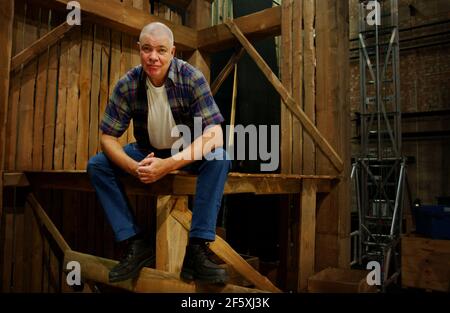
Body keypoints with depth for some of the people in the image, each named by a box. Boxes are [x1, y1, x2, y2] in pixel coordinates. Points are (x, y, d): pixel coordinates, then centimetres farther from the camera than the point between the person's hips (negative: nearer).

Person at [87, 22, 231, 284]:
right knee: (97, 165, -17)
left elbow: (214, 134, -29)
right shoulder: (127, 85, -15)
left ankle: (197, 249, -28)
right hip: (147, 153, 3)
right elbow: (108, 137, -12)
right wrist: (134, 167, -33)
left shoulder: (192, 78, -21)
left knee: (219, 158, -32)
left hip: (188, 153, -2)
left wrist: (170, 164, -41)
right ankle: (136, 244, -16)